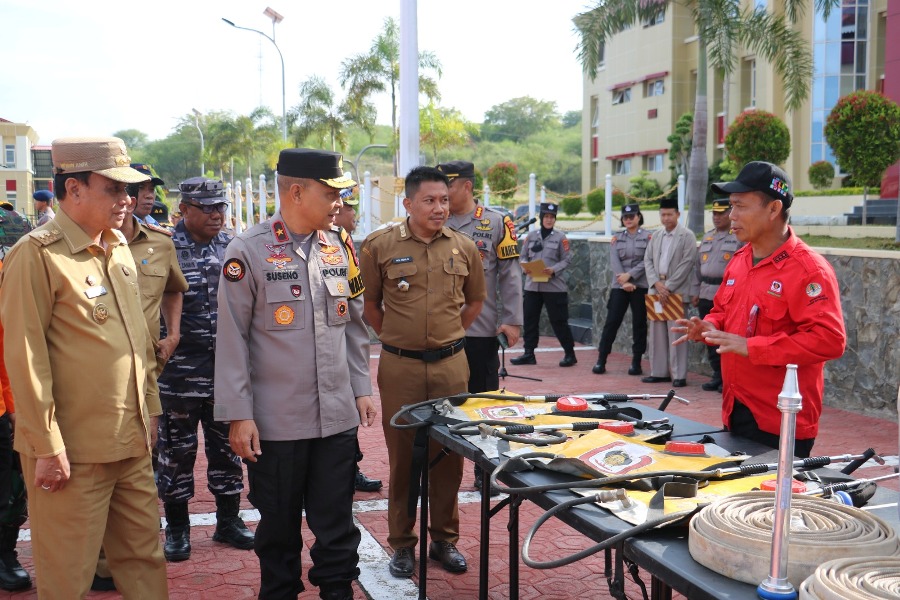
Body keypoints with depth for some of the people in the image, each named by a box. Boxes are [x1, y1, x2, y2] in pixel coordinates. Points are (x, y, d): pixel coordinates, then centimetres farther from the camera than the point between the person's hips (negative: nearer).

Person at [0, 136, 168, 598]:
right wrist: (47, 447, -16)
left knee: (145, 558, 16)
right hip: (73, 451, -7)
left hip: (133, 443, 7)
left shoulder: (118, 248, 10)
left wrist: (149, 412, 17)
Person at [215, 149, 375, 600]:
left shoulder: (340, 246, 6)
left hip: (338, 416, 4)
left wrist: (362, 389, 11)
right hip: (276, 422, -3)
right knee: (279, 525, 13)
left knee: (337, 524, 11)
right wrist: (238, 415, -9)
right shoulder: (249, 251, -9)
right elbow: (232, 339, -8)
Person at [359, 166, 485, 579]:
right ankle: (402, 543, 20)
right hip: (400, 365, -2)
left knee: (449, 452, 10)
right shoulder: (380, 245, -5)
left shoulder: (463, 248, 4)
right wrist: (394, 338, 6)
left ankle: (445, 539, 25)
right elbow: (369, 302, 4)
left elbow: (475, 300, 17)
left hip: (451, 363, 3)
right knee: (402, 454, 7)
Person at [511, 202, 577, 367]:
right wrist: (526, 267, -10)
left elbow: (566, 260, -2)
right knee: (530, 320, 6)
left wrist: (554, 270, -18)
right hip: (532, 285, 4)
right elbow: (523, 257, 11)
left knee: (559, 321, 0)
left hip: (554, 286, -4)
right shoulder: (531, 236, 9)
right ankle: (529, 354, 15)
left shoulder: (560, 237, 0)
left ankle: (570, 354, 11)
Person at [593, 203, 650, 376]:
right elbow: (614, 262, 0)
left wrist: (630, 275, -14)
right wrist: (624, 283, -12)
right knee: (611, 322, -2)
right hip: (619, 286, 2)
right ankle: (601, 361, 2)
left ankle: (636, 363, 11)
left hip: (640, 286, -2)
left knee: (639, 324, 3)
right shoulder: (617, 238, 10)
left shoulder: (648, 237, 2)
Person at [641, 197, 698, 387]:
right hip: (656, 289, 6)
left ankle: (679, 375, -1)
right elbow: (648, 260, 11)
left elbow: (687, 264, -9)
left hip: (676, 291, -6)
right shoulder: (656, 236, 15)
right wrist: (656, 283, -5)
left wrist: (668, 287, -12)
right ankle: (659, 372, 15)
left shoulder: (687, 236, -3)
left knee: (676, 335, -6)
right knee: (657, 333, 8)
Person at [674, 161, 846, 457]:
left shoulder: (809, 269, -16)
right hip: (736, 411, 8)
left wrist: (750, 347, -26)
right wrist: (708, 327, -1)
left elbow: (829, 340, -25)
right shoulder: (738, 261, 9)